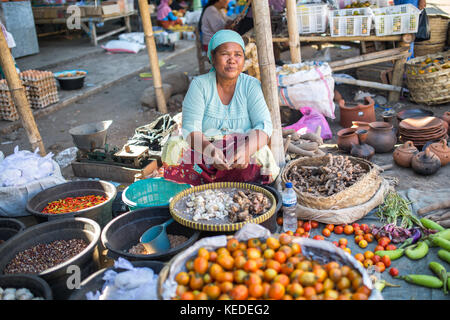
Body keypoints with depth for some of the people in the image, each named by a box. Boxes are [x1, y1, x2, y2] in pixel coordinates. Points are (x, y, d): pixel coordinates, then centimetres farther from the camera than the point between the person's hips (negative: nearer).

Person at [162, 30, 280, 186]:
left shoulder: (252, 86, 0)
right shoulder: (199, 85, -2)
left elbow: (264, 126, -12)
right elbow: (190, 129, -12)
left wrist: (246, 149, -35)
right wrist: (210, 150, -35)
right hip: (204, 153, 0)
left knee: (260, 155, -31)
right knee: (175, 146, -27)